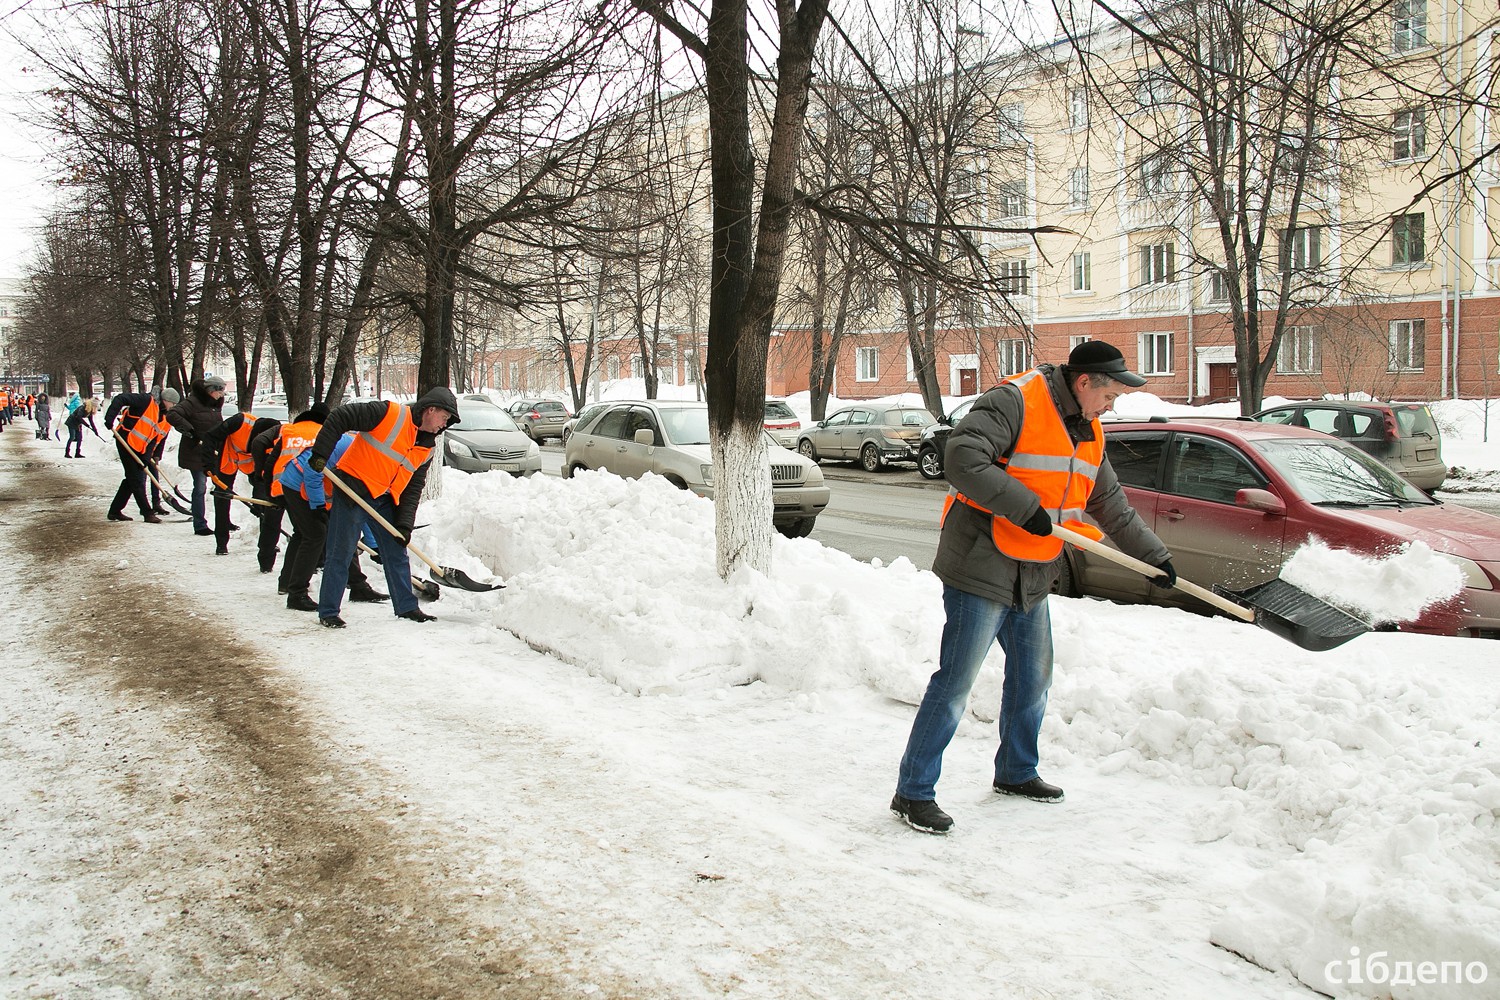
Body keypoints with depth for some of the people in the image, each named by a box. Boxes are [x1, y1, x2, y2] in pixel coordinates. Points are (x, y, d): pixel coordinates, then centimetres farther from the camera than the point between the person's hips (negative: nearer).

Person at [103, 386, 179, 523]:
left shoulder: (167, 419, 8)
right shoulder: (146, 401, -14)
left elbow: (160, 439, 7)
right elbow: (120, 399, -19)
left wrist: (155, 456, -5)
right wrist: (110, 418, -28)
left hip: (141, 450, 9)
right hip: (126, 442, -9)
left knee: (132, 479, 13)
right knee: (136, 479, -5)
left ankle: (115, 511, 25)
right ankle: (147, 513, -4)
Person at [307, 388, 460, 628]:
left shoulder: (427, 448, 6)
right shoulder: (389, 413, -15)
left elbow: (413, 487, 8)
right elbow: (339, 418, -15)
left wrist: (405, 524, -1)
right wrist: (321, 453, -19)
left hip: (386, 500, 7)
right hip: (353, 489, -7)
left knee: (397, 553, 11)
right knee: (340, 554, -2)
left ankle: (406, 606, 23)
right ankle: (328, 612, 7)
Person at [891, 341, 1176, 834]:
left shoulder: (1086, 431, 14)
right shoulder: (1014, 403, -16)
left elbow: (1110, 503, 25)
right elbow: (962, 459, -28)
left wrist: (1152, 554, 27)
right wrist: (1025, 507, -27)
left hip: (1032, 577, 9)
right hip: (981, 568, -9)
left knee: (1033, 677, 19)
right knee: (955, 683, -8)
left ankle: (1016, 772, 39)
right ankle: (913, 793, 1)